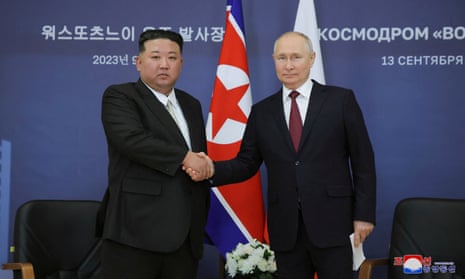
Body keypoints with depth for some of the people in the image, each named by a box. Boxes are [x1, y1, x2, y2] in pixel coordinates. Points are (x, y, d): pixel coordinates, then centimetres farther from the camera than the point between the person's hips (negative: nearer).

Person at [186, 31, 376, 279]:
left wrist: (363, 214, -4)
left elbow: (363, 161, 0)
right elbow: (247, 163, 8)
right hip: (285, 228, 3)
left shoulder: (341, 100, 1)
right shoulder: (261, 111, 10)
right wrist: (212, 170, -11)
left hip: (331, 222, -2)